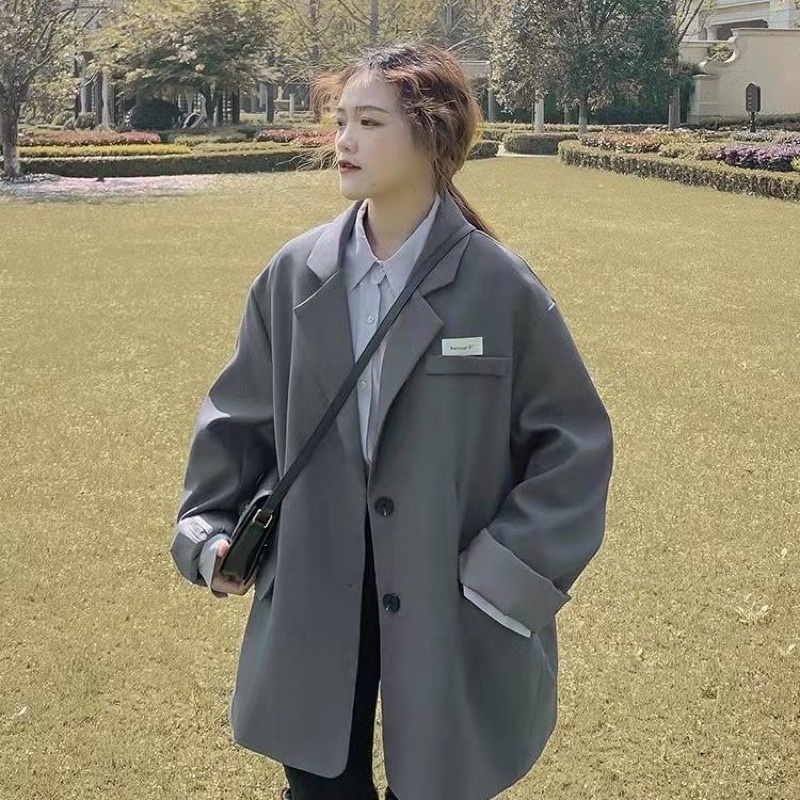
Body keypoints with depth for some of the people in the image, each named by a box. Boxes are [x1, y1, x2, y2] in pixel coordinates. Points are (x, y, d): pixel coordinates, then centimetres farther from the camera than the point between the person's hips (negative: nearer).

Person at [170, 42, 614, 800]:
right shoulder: (294, 275, -2)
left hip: (450, 606, -2)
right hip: (314, 601, 3)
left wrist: (510, 573, -11)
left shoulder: (501, 285, -11)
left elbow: (575, 440, -6)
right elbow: (241, 414, 9)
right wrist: (209, 531, 0)